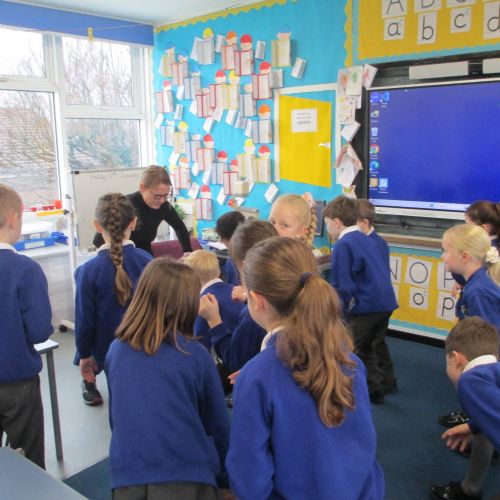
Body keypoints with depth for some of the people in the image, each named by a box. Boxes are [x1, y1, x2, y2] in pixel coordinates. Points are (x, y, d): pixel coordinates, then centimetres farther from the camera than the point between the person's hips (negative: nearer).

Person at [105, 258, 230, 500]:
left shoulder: (116, 351, 1)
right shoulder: (195, 355, -8)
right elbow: (217, 427, 2)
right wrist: (222, 476, 19)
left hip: (127, 479, 3)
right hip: (186, 478, -3)